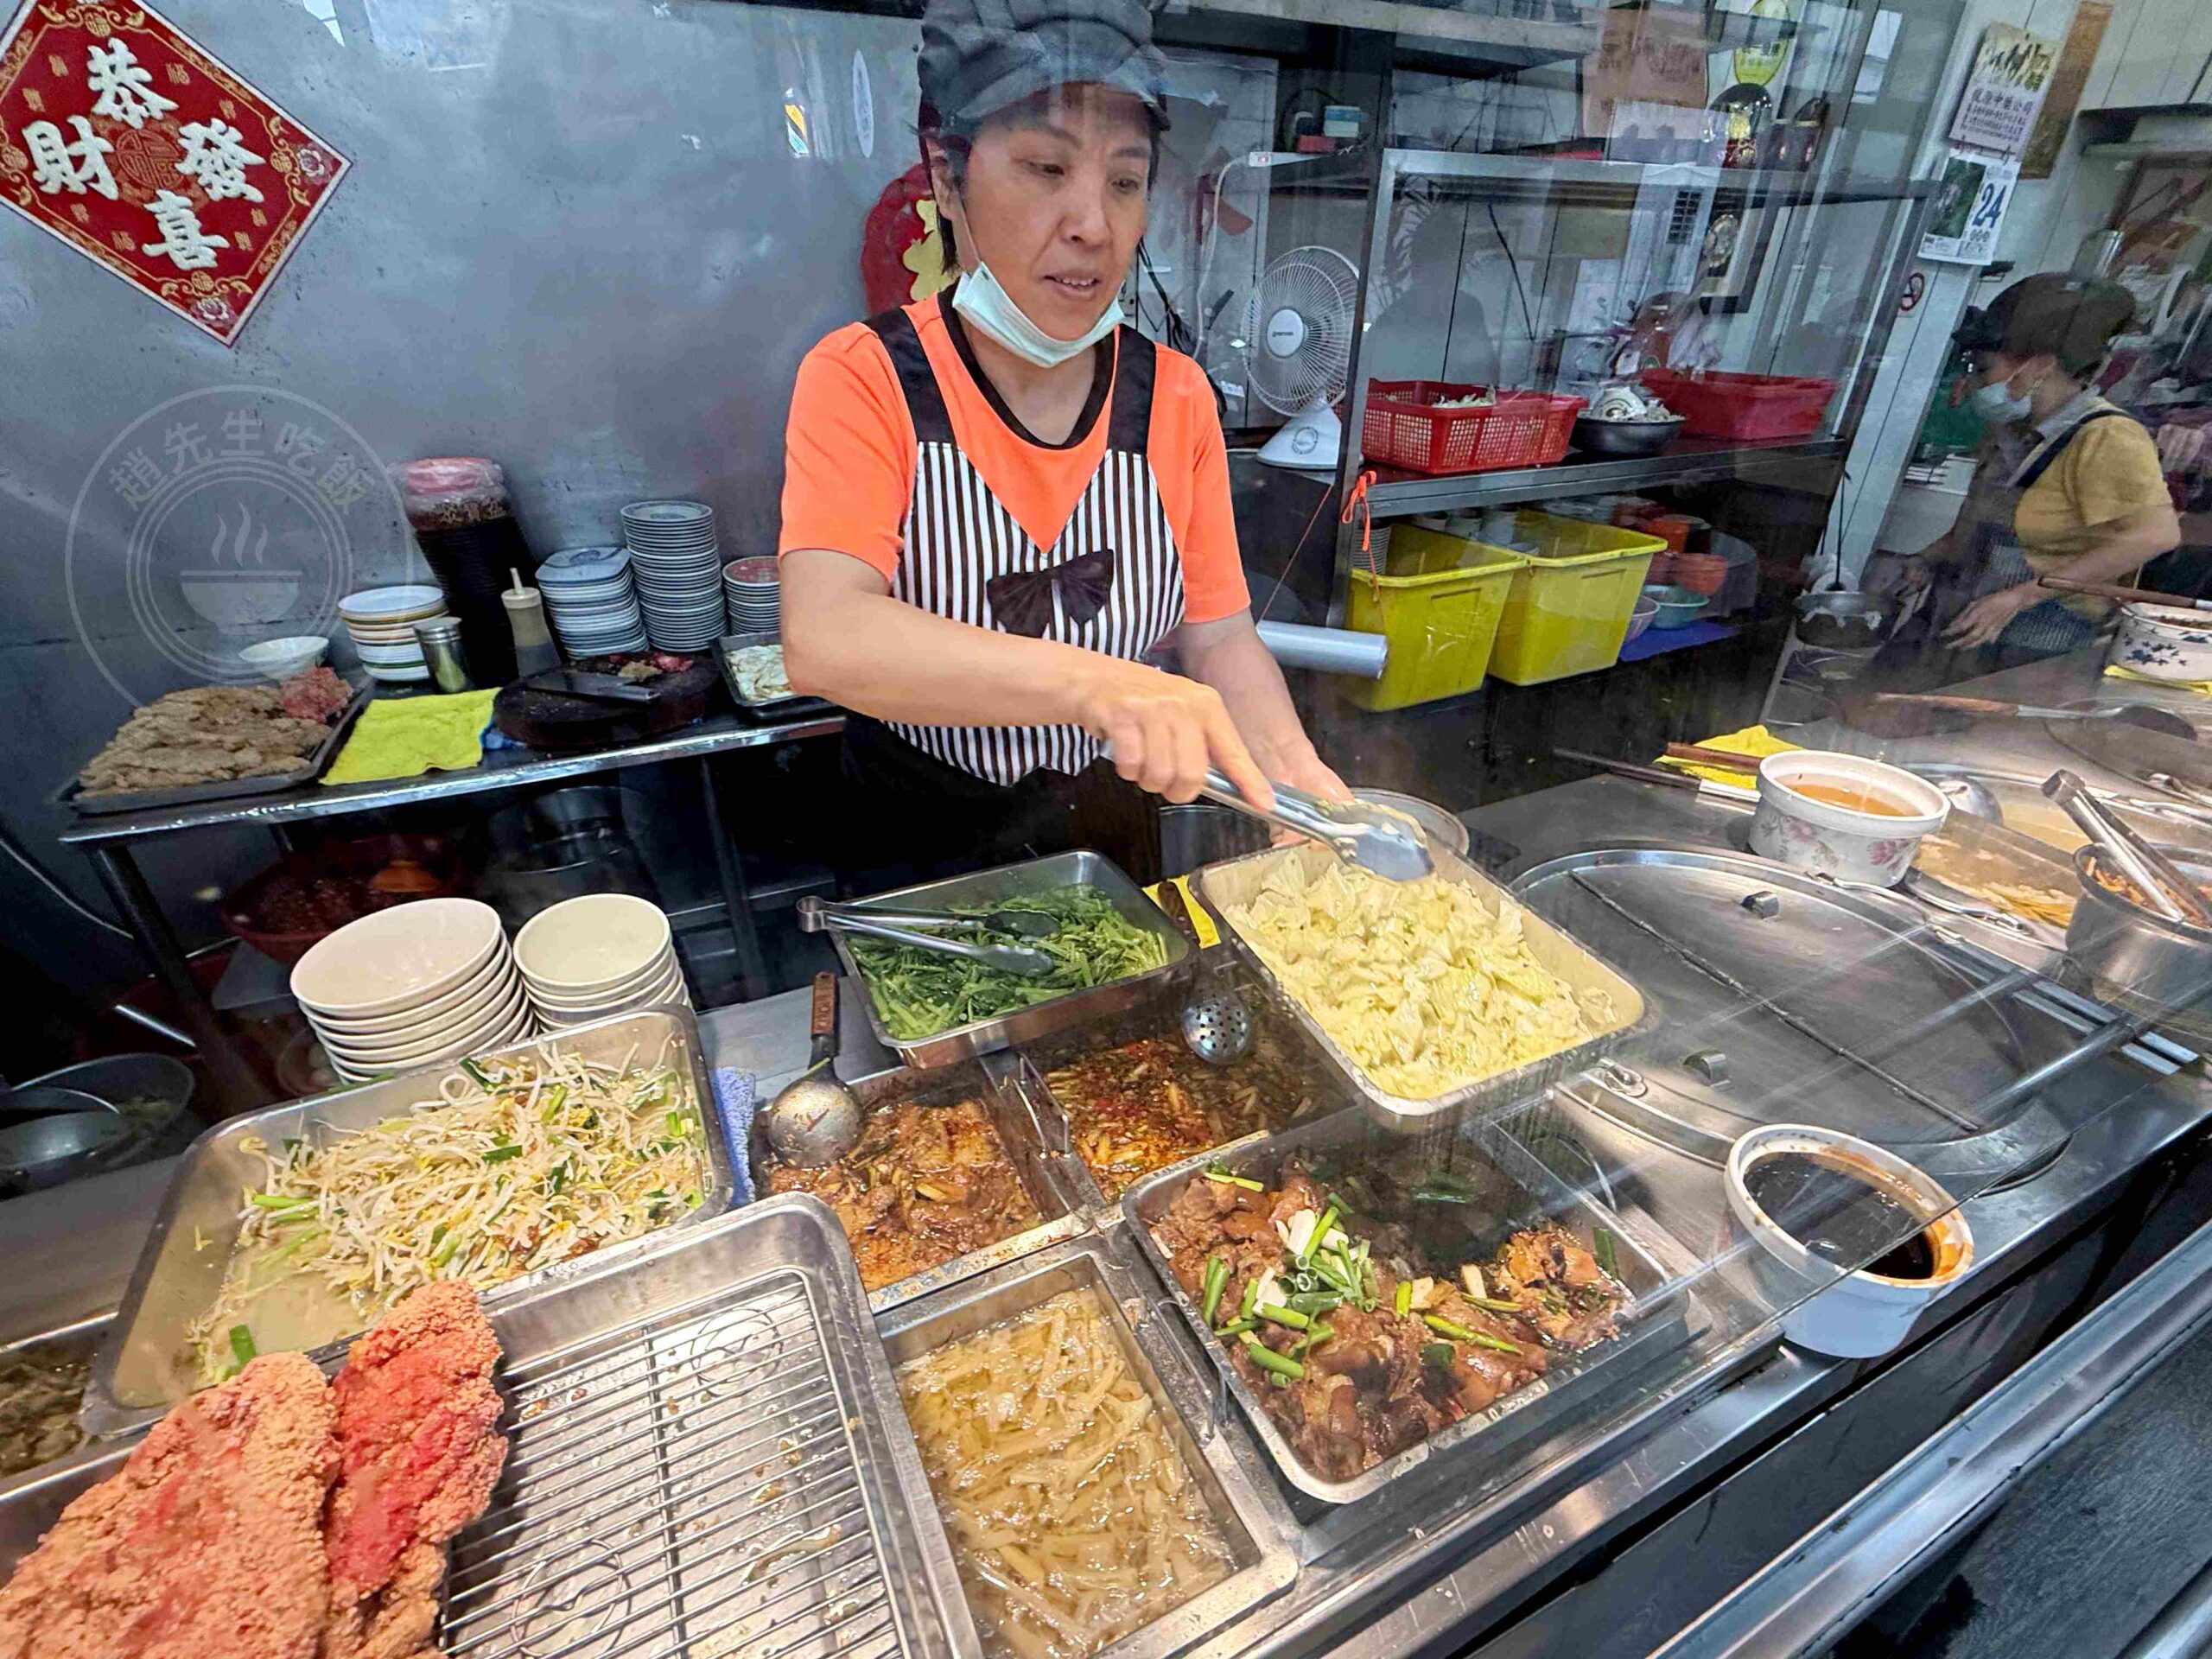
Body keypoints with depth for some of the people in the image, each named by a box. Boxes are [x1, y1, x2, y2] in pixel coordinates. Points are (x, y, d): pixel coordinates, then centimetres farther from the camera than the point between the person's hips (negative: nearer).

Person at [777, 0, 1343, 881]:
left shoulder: (1176, 396, -6)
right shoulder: (861, 379, -16)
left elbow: (1219, 638, -6)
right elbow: (823, 640, -31)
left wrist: (1290, 767, -25)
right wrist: (1094, 682, -44)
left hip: (1110, 829, 3)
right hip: (915, 848, -2)